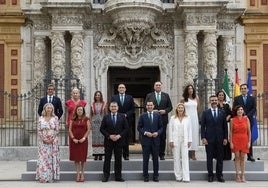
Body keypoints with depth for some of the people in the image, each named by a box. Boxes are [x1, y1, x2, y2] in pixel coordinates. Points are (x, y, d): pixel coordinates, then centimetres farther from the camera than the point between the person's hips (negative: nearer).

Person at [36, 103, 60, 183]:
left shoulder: (55, 118, 4)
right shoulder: (41, 118, 7)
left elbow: (57, 130, 0)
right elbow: (39, 130, 3)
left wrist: (52, 139, -11)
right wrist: (43, 139, -10)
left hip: (53, 140, -1)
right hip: (43, 141, 1)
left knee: (52, 158, -1)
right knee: (43, 157, -3)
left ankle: (51, 177, 4)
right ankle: (43, 177, -1)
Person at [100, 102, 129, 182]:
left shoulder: (122, 117, 5)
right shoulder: (105, 117, 5)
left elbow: (126, 128, 2)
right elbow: (102, 129, 1)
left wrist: (119, 136, -11)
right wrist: (109, 136, -12)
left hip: (119, 141, 0)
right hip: (108, 141, 0)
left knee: (118, 159, 5)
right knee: (107, 159, 3)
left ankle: (118, 176, 12)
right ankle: (105, 176, 10)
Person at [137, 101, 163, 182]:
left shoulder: (157, 115, 6)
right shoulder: (142, 116, 3)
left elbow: (161, 127, 8)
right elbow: (139, 127, 3)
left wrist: (157, 133, -10)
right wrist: (145, 133, -12)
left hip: (155, 140, 1)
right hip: (146, 140, -1)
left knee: (155, 159, 6)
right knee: (145, 159, 4)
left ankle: (156, 176, 15)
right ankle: (145, 176, 13)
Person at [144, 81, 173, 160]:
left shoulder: (166, 95, 12)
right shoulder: (149, 96, 9)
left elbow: (170, 107, 10)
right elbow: (145, 107, 6)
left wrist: (165, 111, -8)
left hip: (163, 119, 1)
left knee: (162, 137, 1)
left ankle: (162, 154, 8)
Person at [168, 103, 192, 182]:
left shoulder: (187, 118, 7)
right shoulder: (173, 118, 6)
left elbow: (189, 130, 7)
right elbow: (170, 130, 4)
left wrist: (189, 140, 2)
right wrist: (171, 141, -2)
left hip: (184, 140, 0)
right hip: (175, 140, 0)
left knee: (185, 158, -6)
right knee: (177, 159, 3)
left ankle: (186, 177, -6)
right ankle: (178, 176, 9)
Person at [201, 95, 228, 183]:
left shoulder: (222, 112, 7)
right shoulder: (205, 113, 3)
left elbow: (225, 126, 7)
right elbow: (202, 126, 0)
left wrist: (225, 138, 2)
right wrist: (203, 138, -8)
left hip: (220, 138, 2)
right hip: (209, 138, -1)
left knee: (220, 157, 5)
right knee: (209, 157, 3)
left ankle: (219, 175, 13)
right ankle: (210, 175, 12)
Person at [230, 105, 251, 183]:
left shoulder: (246, 119, 2)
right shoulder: (232, 120, 0)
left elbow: (249, 131, 3)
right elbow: (231, 132, 1)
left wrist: (249, 141, -2)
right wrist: (231, 142, -5)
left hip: (244, 140, 1)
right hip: (235, 140, -1)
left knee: (242, 158, 4)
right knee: (237, 157, 2)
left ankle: (243, 175, 10)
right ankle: (237, 175, 7)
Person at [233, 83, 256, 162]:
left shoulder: (252, 98, 11)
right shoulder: (236, 98, 9)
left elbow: (254, 109, 3)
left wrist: (247, 116, -11)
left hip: (249, 120, 1)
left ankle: (250, 156, 5)